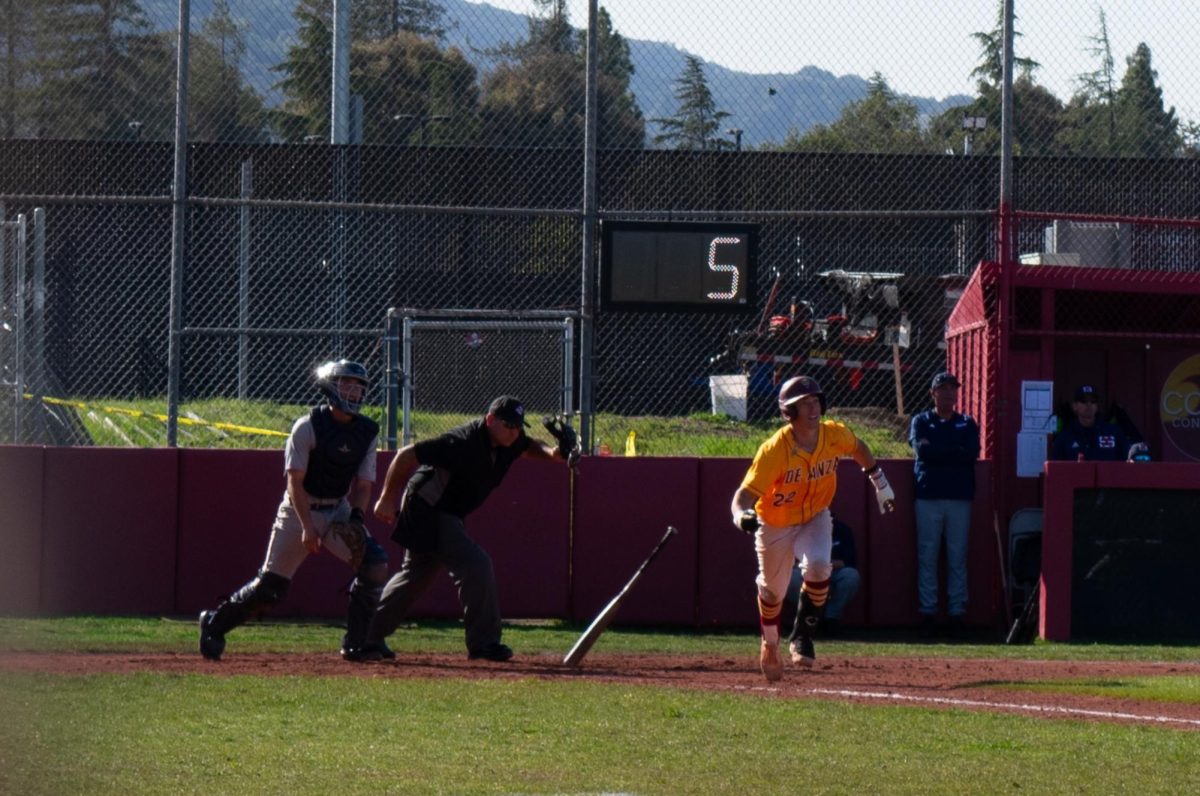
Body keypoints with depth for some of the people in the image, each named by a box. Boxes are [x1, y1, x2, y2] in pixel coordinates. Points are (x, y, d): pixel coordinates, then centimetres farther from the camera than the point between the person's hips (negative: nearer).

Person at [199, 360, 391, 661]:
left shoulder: (367, 432, 0)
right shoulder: (307, 427, -16)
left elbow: (363, 484, 4)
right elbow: (295, 482, -17)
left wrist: (357, 518, -15)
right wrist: (308, 528, -24)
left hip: (340, 511, 5)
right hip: (299, 511, -5)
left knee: (374, 563, -15)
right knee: (271, 583, -5)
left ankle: (357, 642, -4)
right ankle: (214, 622, 17)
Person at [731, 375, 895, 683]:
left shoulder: (835, 435, -18)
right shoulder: (774, 449, -32)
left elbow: (859, 449, 8)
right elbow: (746, 494, -36)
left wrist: (880, 483, 14)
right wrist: (740, 514, -58)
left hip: (815, 518, 2)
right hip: (775, 525, -2)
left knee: (818, 565, -28)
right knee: (773, 589, 12)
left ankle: (803, 635, -10)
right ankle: (769, 645, 44)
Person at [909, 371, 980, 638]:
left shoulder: (967, 424, 14)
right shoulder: (921, 421, 12)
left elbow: (972, 453, -3)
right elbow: (921, 449, -6)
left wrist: (937, 450, -7)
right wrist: (954, 451, -5)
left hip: (959, 498, 1)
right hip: (928, 496, -1)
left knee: (958, 557, 0)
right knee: (927, 556, -3)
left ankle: (957, 612, 1)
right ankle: (928, 613, -1)